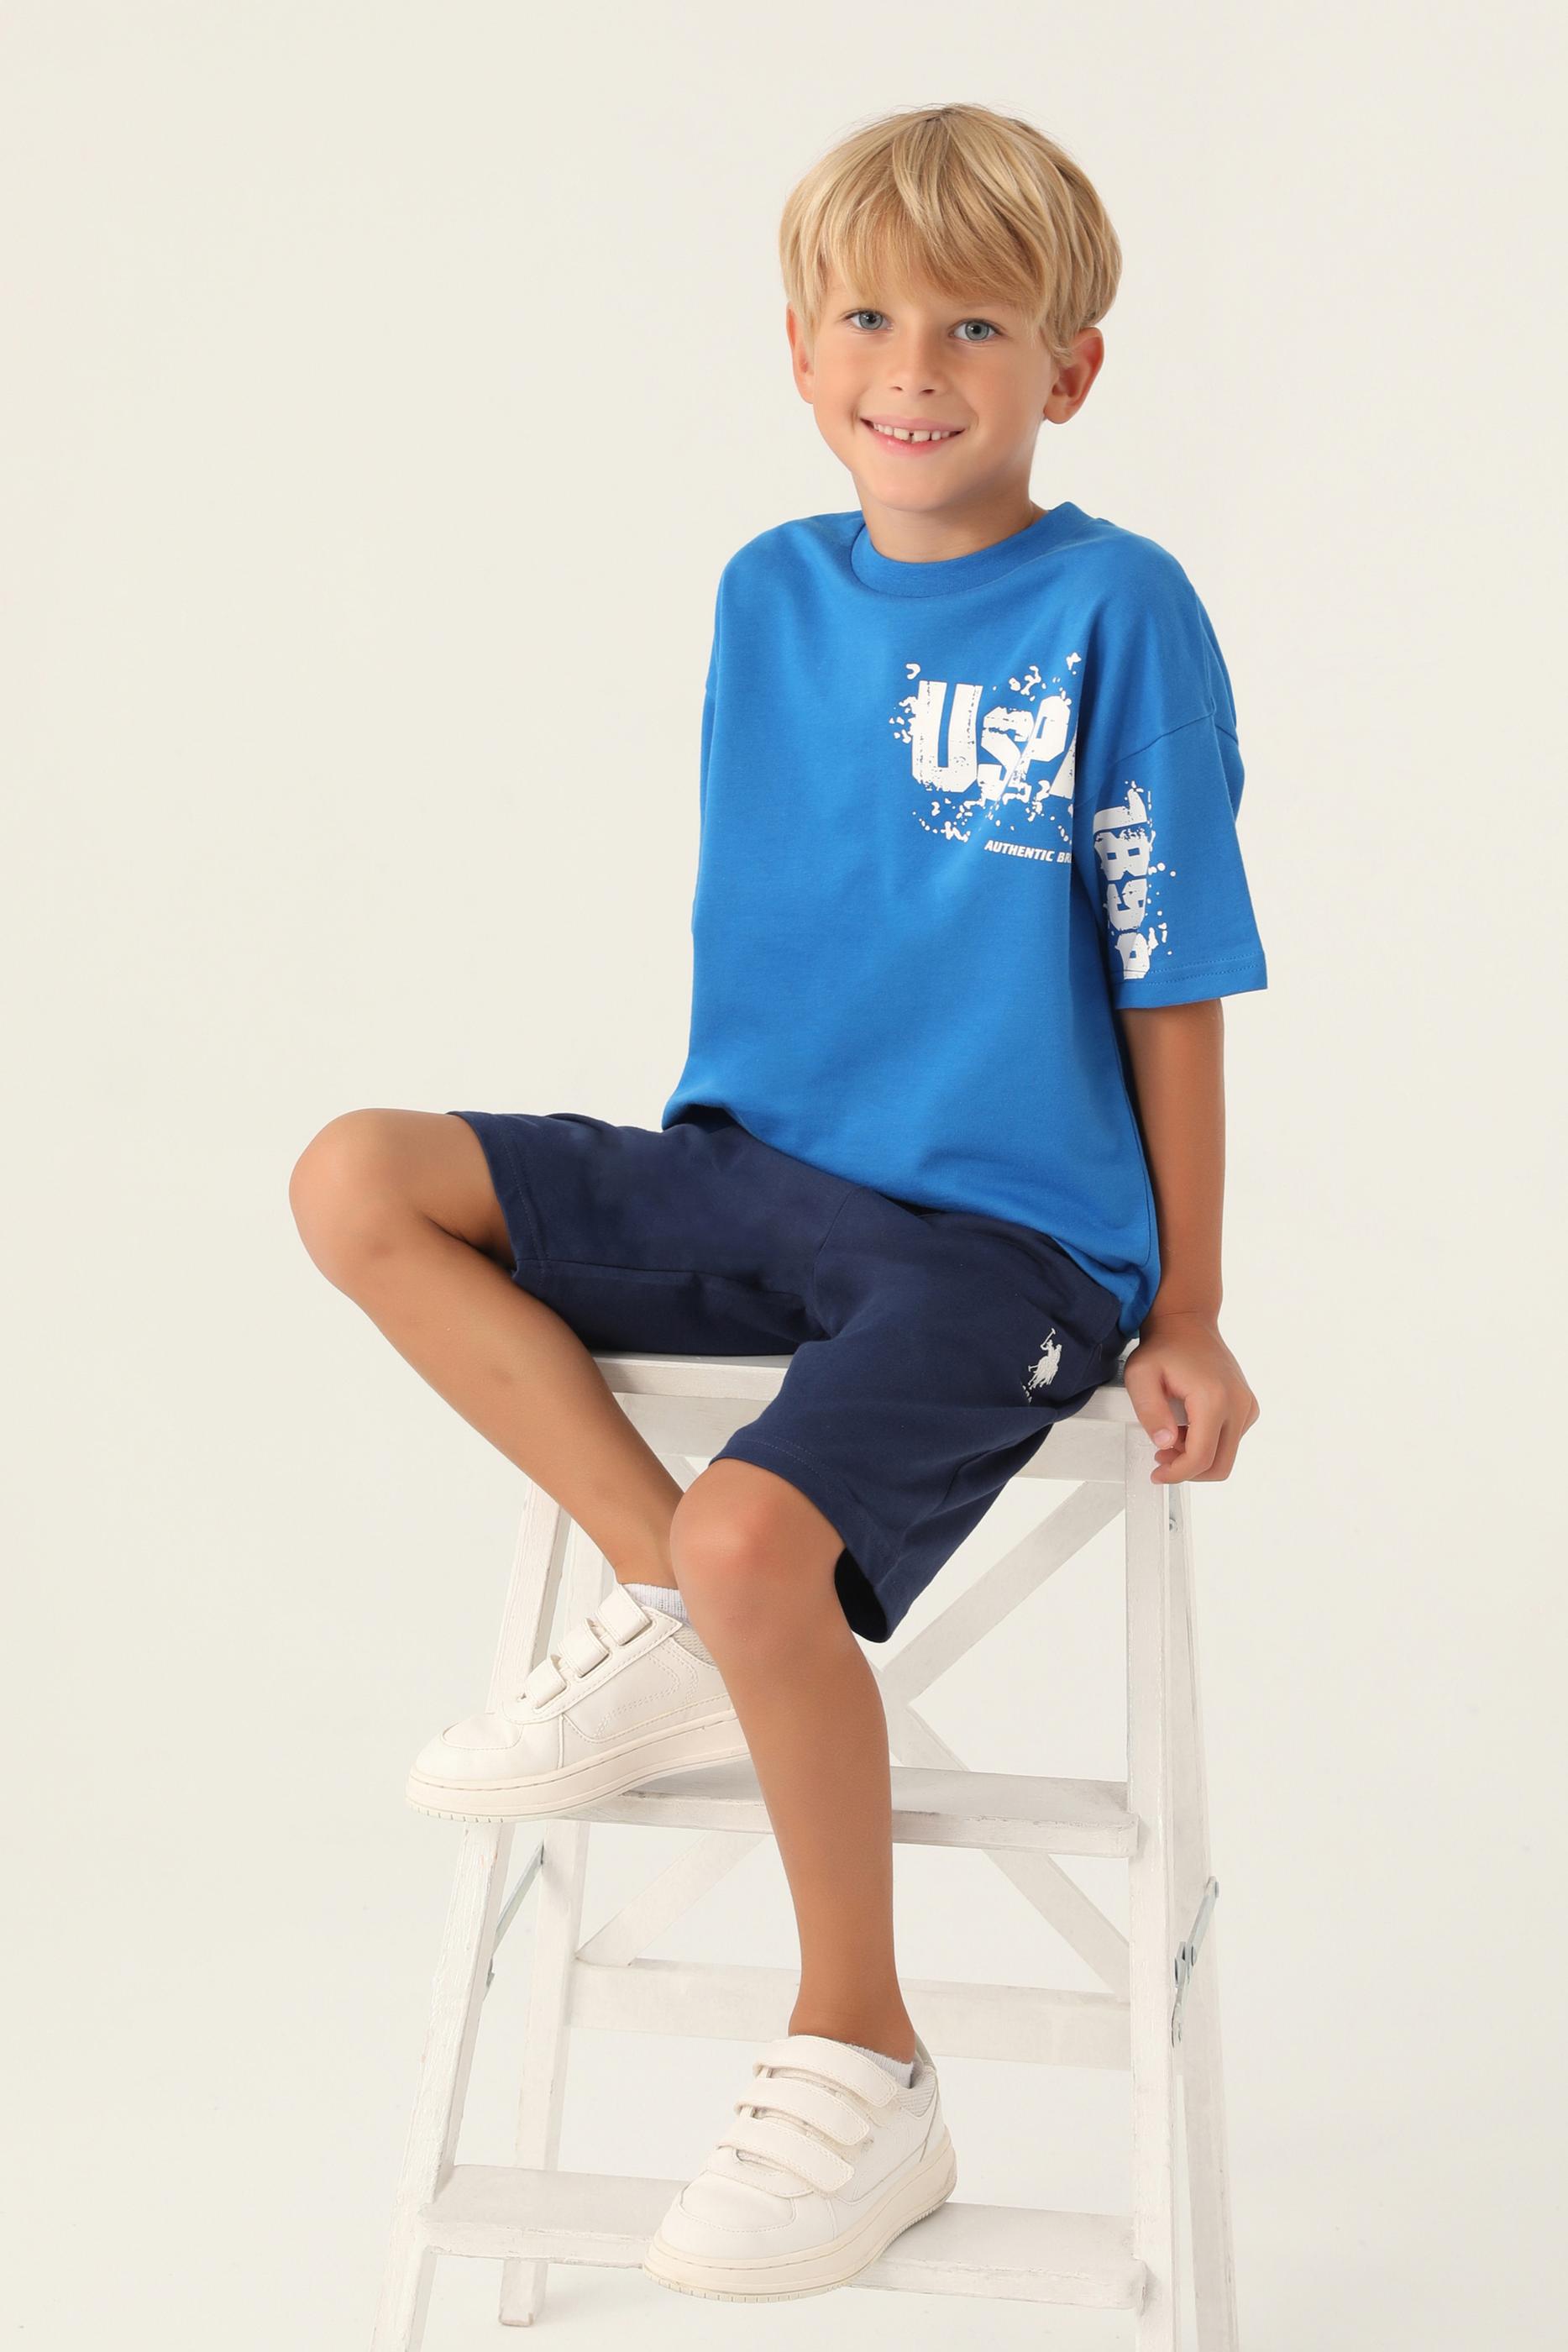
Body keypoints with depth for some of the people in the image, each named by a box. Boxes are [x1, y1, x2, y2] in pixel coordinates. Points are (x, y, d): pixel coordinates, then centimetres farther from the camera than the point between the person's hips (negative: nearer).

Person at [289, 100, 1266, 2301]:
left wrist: (1187, 1320, -2)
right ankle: (662, 1617, -5)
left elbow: (1173, 986, -5)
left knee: (761, 1533, -29)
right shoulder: (770, 590, 9)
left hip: (1005, 1235, -6)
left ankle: (861, 2076, -5)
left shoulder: (1120, 609, -8)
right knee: (359, 1179, -7)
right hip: (754, 1172, 6)